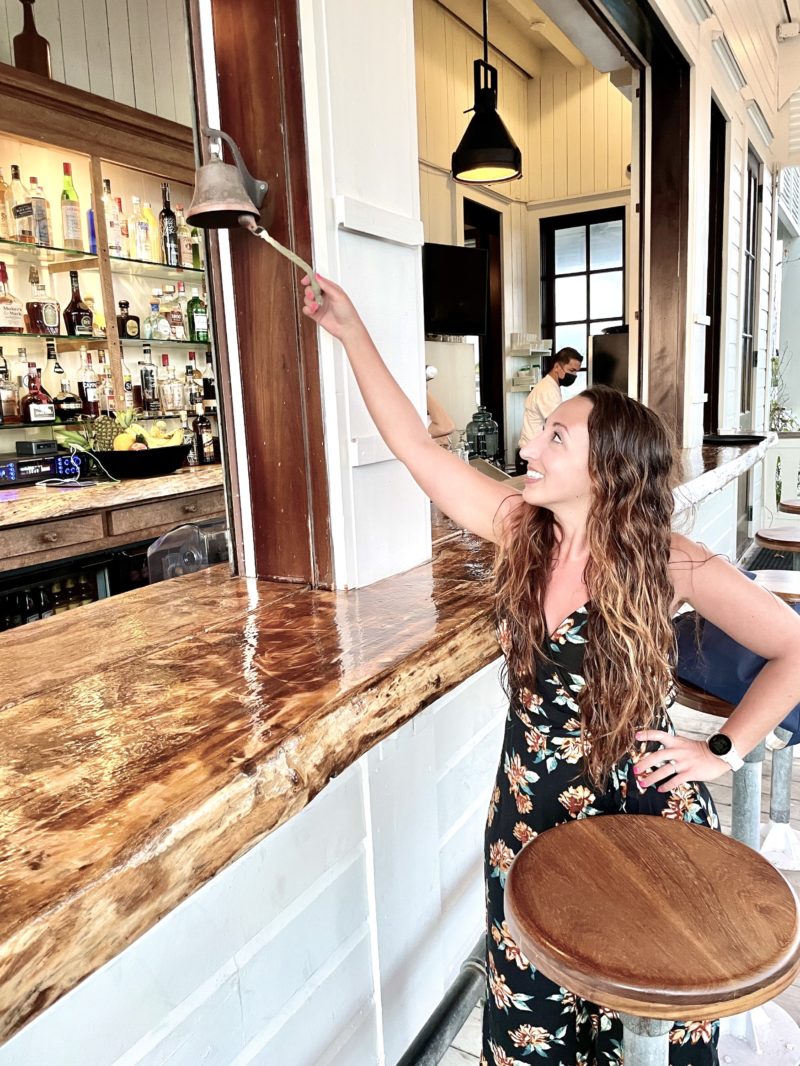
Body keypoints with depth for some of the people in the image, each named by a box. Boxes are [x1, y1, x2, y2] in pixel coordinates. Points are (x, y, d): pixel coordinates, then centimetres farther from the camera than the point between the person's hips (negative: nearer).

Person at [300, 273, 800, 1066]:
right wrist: (350, 331, -7)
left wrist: (724, 750, -12)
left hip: (644, 817, -2)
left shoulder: (669, 563, -19)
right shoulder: (520, 529, -10)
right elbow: (416, 446, -8)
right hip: (530, 812, 3)